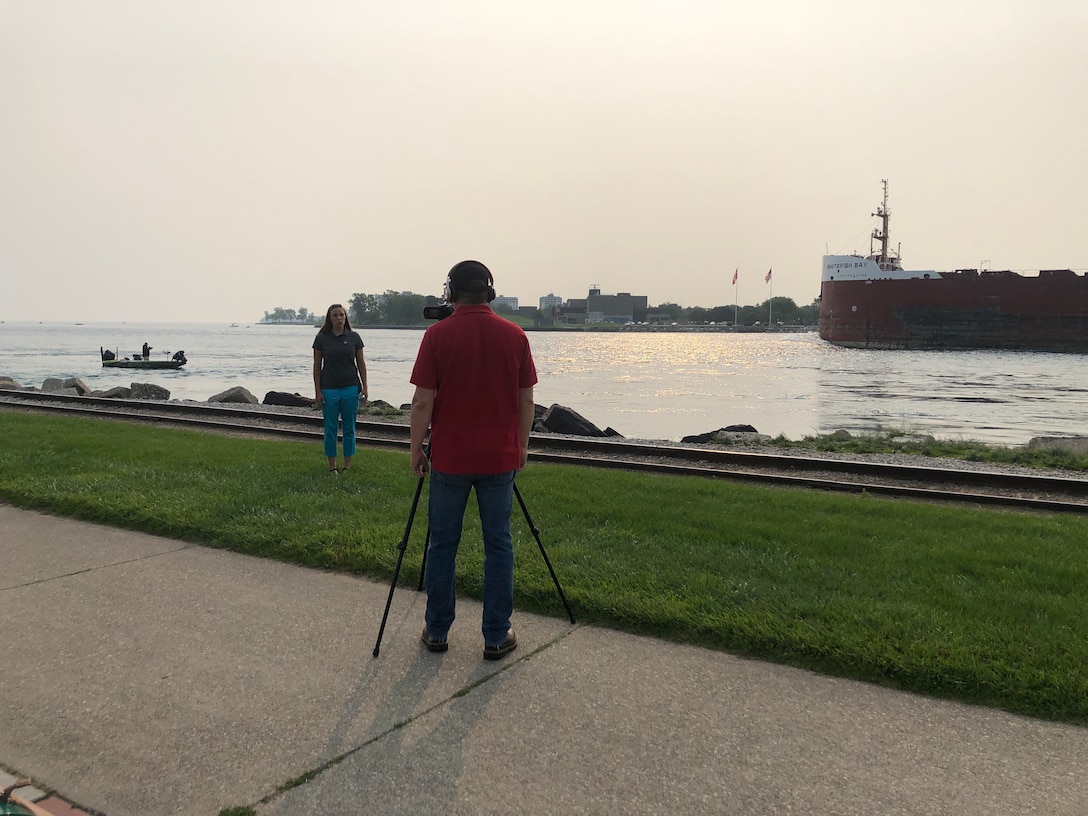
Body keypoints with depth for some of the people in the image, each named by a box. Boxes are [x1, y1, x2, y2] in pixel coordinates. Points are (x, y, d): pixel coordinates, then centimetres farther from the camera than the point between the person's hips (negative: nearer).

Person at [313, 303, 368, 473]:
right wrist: (317, 390, -2)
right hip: (329, 389, -1)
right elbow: (317, 365, 2)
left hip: (351, 389, 1)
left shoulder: (354, 337, 3)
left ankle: (348, 466, 16)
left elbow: (361, 363, 6)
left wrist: (364, 386, 0)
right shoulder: (322, 338, 0)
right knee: (330, 429, 5)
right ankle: (332, 466, 15)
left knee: (349, 428, 6)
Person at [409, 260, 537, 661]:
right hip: (499, 458, 1)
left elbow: (422, 402, -8)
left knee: (442, 545, 11)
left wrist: (416, 449, 4)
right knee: (498, 545, 9)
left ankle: (437, 631, 21)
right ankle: (497, 636, 14)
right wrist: (522, 446, 15)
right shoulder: (514, 336, -1)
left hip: (449, 458, -1)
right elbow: (526, 401, 3)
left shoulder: (437, 335, -8)